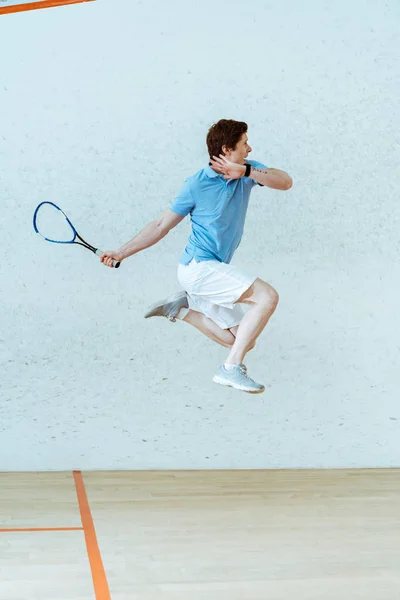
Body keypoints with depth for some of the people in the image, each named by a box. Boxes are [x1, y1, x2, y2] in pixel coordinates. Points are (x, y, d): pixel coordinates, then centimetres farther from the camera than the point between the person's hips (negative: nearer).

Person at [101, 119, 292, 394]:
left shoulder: (248, 171, 4)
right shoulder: (196, 185, -10)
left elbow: (285, 182, -12)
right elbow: (161, 226, -3)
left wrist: (246, 171, -25)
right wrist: (121, 253, -8)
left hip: (214, 272, 8)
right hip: (198, 268, -7)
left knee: (243, 341, 11)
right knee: (268, 296, -23)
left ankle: (180, 308, 18)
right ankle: (231, 368, -23)